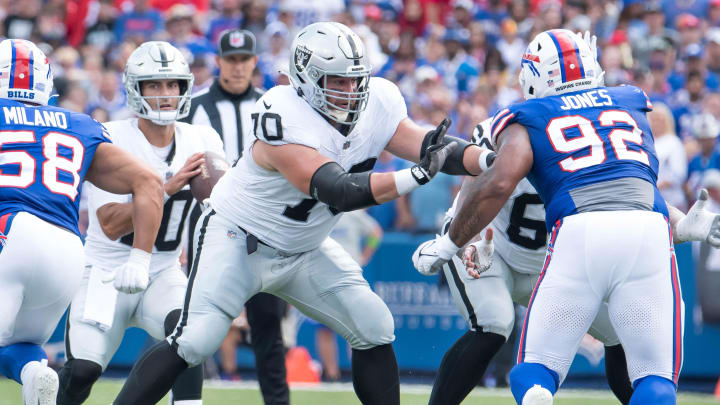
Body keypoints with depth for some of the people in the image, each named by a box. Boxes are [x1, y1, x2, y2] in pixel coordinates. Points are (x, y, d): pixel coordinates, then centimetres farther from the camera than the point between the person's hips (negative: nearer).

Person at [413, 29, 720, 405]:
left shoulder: (527, 120, 18)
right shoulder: (632, 103, 29)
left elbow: (499, 183, 2)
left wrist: (449, 244, 12)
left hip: (578, 233, -2)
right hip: (648, 232, 2)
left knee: (534, 371, 9)